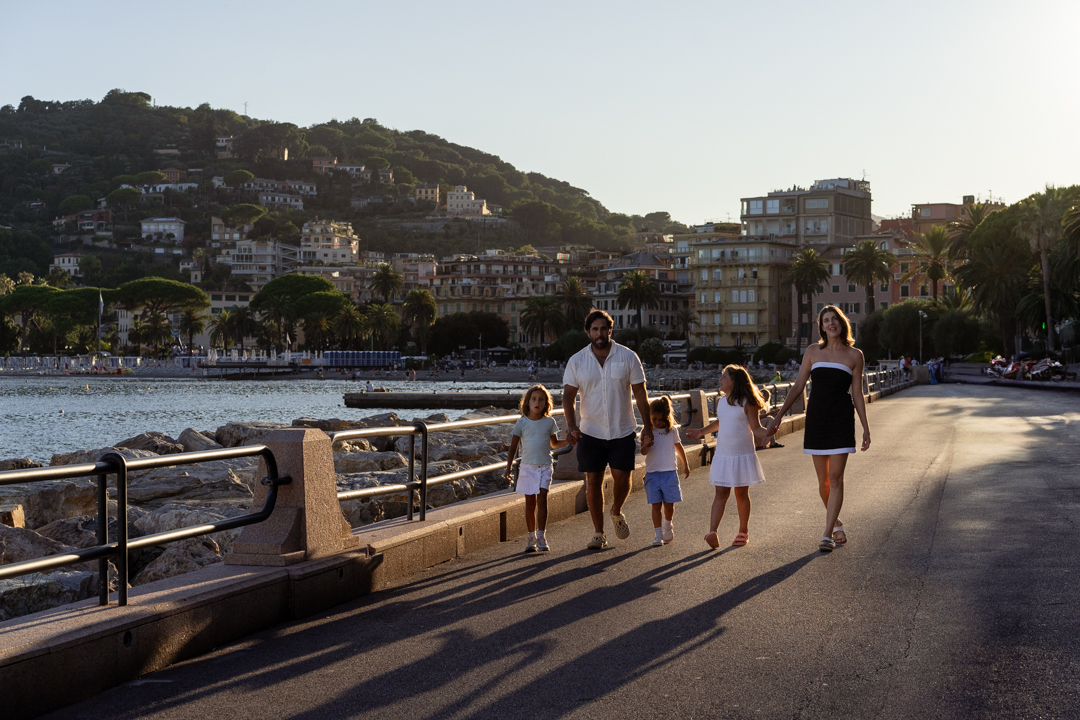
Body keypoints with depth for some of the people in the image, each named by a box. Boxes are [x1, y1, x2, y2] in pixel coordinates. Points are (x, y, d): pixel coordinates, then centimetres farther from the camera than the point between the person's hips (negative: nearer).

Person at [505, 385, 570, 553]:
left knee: (542, 500, -12)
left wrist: (569, 441, 1)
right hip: (527, 467, 0)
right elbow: (513, 448, 1)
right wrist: (509, 466, -10)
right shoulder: (521, 423, -1)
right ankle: (532, 539, 14)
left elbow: (554, 443, 18)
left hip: (545, 467, 0)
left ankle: (541, 537, -10)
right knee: (530, 503, 4)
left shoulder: (549, 422, 3)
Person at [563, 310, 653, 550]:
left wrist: (647, 427, -2)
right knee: (593, 482, 3)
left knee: (622, 479, -3)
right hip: (591, 431, 1)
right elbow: (568, 396, -2)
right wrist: (571, 426, -17)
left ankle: (616, 513, 29)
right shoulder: (576, 361, -1)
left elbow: (640, 393, 1)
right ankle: (598, 533, 13)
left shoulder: (627, 357, -3)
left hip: (623, 431, -1)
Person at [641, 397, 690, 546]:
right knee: (656, 505, -4)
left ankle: (667, 525, 32)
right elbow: (643, 452, -9)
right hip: (652, 473, -1)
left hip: (669, 473, 1)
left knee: (669, 504, 3)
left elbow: (678, 447, 19)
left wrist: (686, 465, 29)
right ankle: (658, 535, 1)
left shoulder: (672, 430, 3)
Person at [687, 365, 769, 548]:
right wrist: (701, 432, 34)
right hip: (722, 455, 4)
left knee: (742, 493, 7)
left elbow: (756, 428, -9)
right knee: (721, 492, -4)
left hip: (743, 455, -4)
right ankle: (712, 532, -15)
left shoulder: (747, 403, -9)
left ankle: (743, 532, 20)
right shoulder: (721, 402, 8)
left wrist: (768, 432, -29)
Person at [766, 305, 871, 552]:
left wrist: (865, 428, 4)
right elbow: (798, 386, 9)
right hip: (816, 418, 2)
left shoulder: (854, 355, 3)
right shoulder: (813, 352, 7)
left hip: (842, 420, -2)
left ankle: (828, 535, -6)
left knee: (836, 478, -9)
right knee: (823, 480, 6)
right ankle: (836, 524, 27)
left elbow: (857, 394, 6)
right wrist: (779, 415, 4)